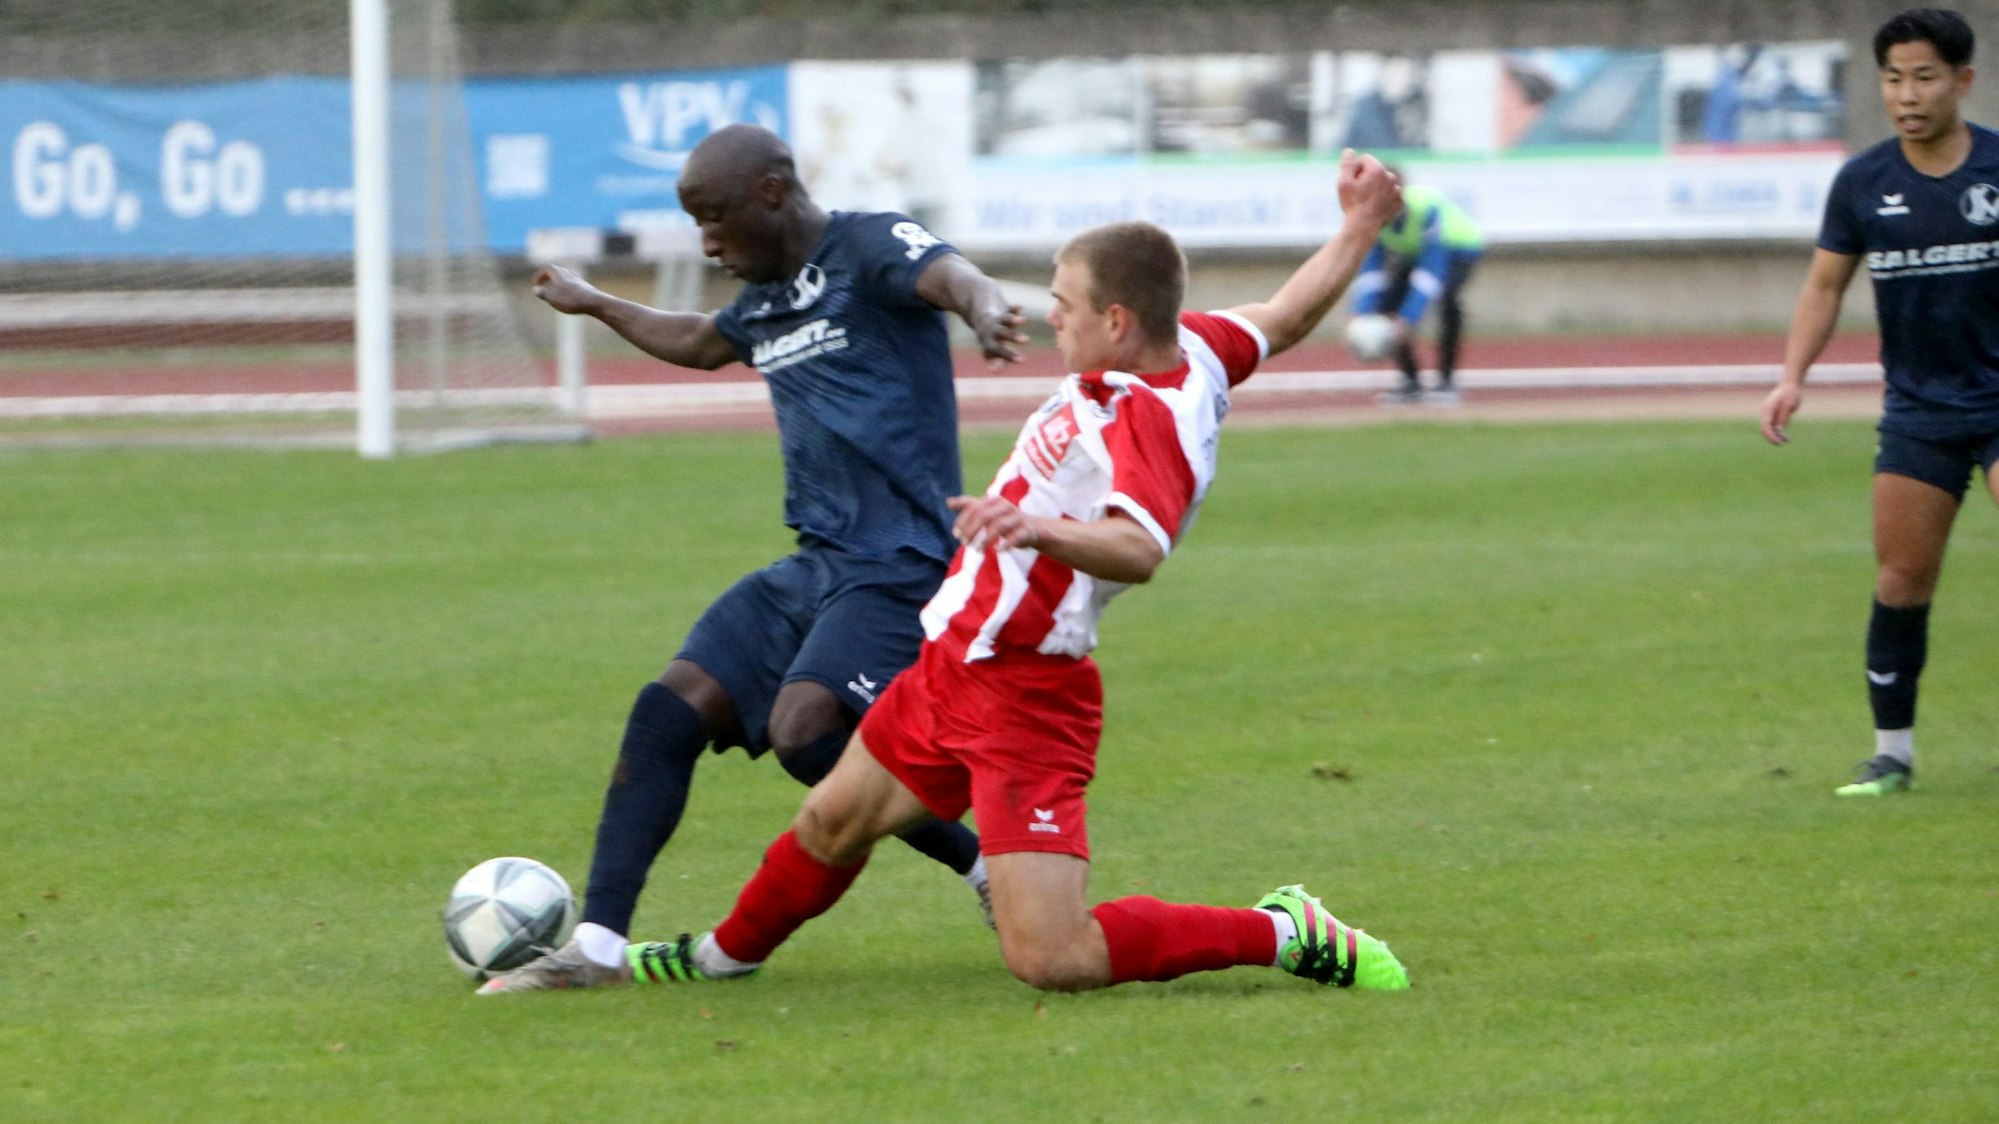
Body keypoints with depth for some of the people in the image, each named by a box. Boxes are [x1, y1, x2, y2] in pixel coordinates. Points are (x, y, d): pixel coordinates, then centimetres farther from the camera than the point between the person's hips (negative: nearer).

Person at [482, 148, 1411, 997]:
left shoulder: (1149, 420, -28)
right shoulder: (1189, 348, -1)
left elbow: (1138, 549, -45)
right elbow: (1279, 321, 15)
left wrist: (1040, 527, -60)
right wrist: (1358, 228, 26)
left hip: (1022, 698, -10)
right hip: (954, 665, 10)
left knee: (1053, 960, -16)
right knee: (835, 820, 29)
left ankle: (1286, 935, -2)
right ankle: (725, 954, 55)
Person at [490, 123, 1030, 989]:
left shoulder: (869, 249, -8)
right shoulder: (765, 302, 17)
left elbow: (950, 275, -31)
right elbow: (699, 344, 42)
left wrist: (985, 310, -55)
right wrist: (595, 306, 56)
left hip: (898, 561, -9)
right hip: (813, 563, 9)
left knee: (804, 730, -26)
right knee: (670, 709, -1)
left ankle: (996, 869, -9)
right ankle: (597, 942, 2)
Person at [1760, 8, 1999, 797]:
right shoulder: (1862, 183, 1)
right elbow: (1825, 286, 8)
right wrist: (1794, 375, -6)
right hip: (1917, 413, 3)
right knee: (1900, 582, 0)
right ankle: (1892, 754, 12)